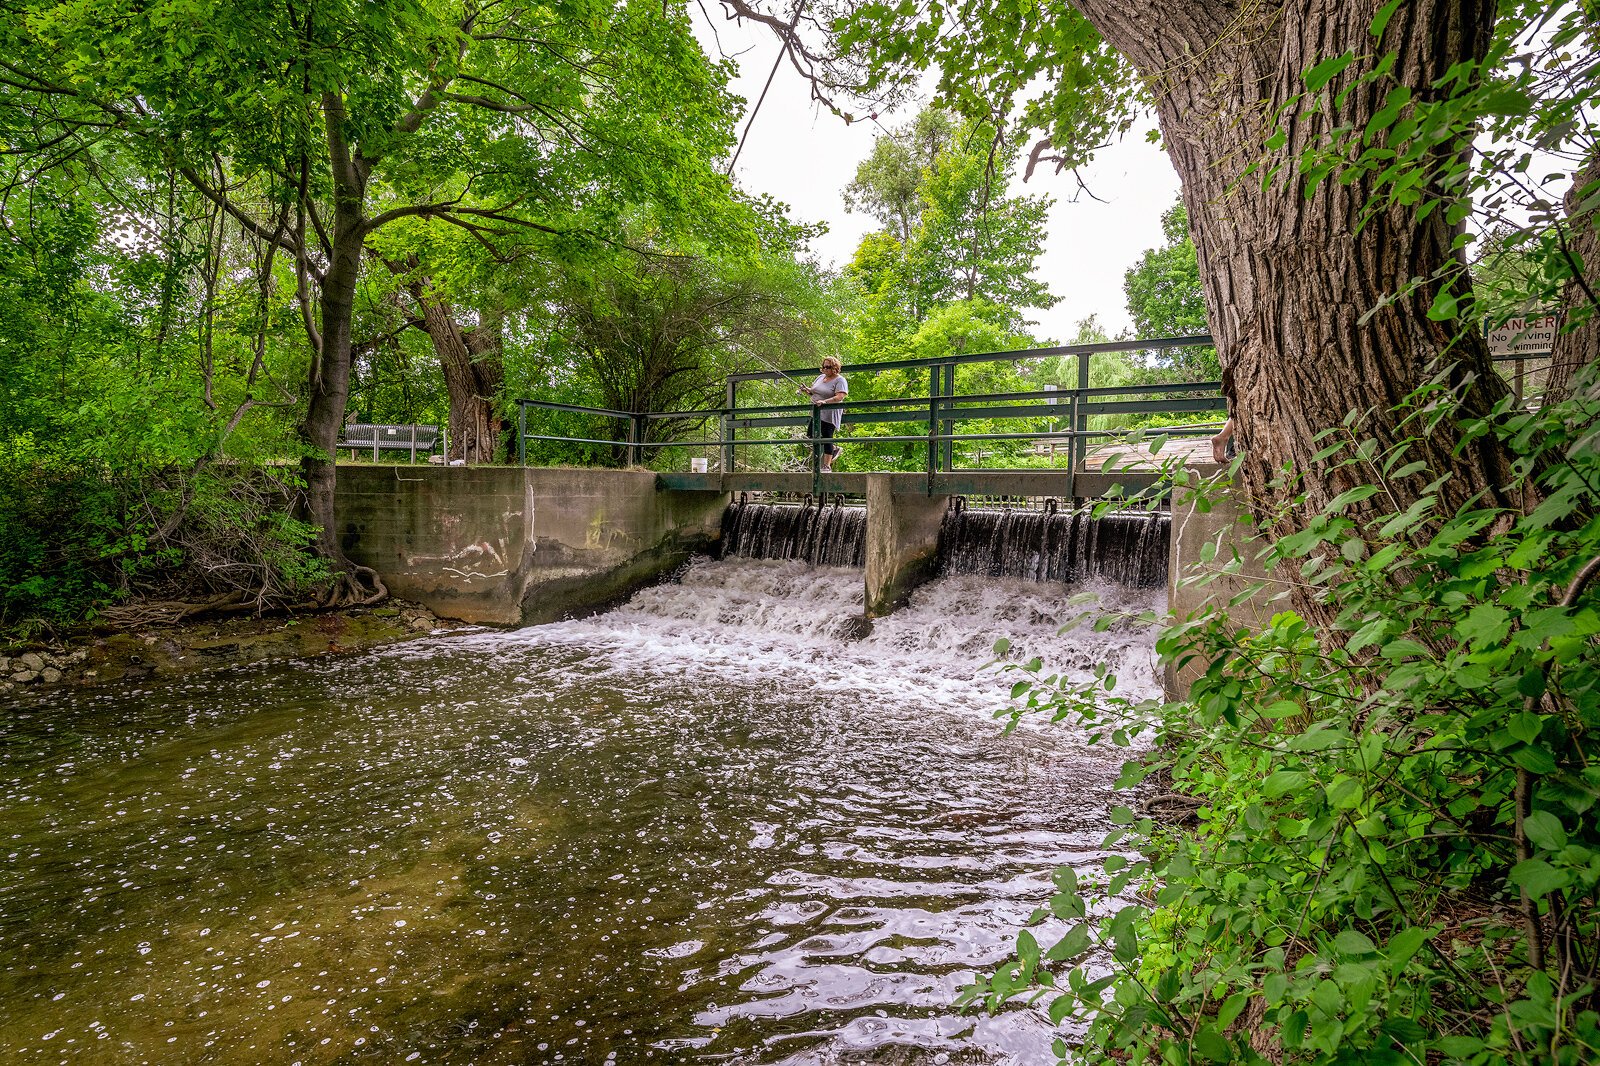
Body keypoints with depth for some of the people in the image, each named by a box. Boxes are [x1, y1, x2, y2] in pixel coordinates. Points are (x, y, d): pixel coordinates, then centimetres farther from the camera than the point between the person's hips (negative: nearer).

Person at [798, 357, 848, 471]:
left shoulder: (840, 380, -9)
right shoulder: (821, 377, 14)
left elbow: (839, 397, -22)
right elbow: (812, 392, 20)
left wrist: (824, 402, -33)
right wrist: (805, 391, -3)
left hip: (829, 414, -8)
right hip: (816, 413, 8)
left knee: (827, 437, -6)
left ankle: (827, 465, 2)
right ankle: (835, 449, 26)